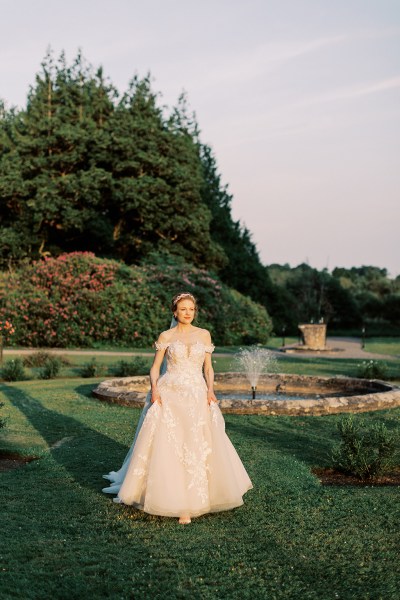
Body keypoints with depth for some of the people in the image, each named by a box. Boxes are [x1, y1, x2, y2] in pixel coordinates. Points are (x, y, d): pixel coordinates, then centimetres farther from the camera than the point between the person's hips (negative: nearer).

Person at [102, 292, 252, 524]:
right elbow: (155, 367, 6)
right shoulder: (166, 336, 5)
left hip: (197, 396, 1)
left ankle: (193, 498, 8)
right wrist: (154, 389, -11)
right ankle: (176, 499, 7)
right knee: (168, 446, -6)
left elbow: (208, 368, 11)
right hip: (169, 396, -1)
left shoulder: (204, 335, 9)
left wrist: (210, 390, -5)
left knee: (197, 447, -3)